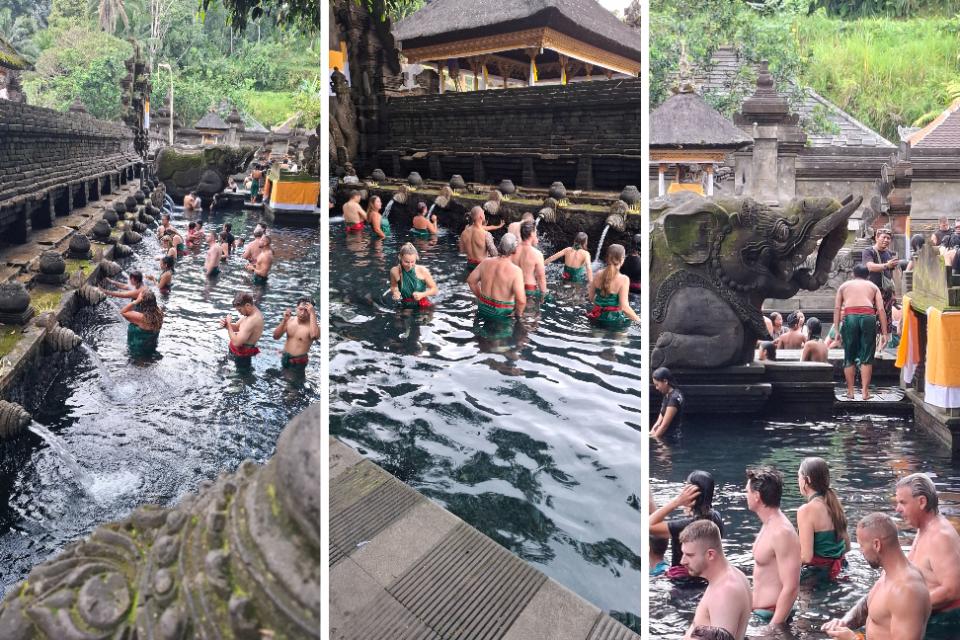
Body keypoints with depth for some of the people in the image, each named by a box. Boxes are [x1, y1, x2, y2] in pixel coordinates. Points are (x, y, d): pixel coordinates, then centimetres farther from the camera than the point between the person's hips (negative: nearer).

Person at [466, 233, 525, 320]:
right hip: (502, 314, -6)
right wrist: (518, 314, -10)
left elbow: (471, 280, 8)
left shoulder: (486, 262, -5)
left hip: (483, 309, 6)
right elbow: (521, 300, -29)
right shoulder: (515, 270, -21)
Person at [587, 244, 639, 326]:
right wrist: (639, 320, -11)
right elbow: (624, 307, -21)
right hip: (614, 320, -6)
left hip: (597, 317, 6)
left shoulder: (598, 274, -2)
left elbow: (591, 297, 7)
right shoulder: (623, 279, -18)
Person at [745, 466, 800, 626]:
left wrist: (773, 628, -24)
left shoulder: (782, 532, -22)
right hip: (757, 613, 9)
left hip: (770, 617, -9)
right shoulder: (768, 525, 8)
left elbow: (791, 588, -24)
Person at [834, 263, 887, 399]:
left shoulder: (844, 286, 26)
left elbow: (837, 308, 12)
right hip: (868, 317, 0)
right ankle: (865, 392, 1)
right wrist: (884, 333, 11)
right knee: (867, 357, 5)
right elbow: (881, 310, 13)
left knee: (849, 357, 9)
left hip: (850, 317, 0)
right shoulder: (873, 286, 25)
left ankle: (850, 391, 13)